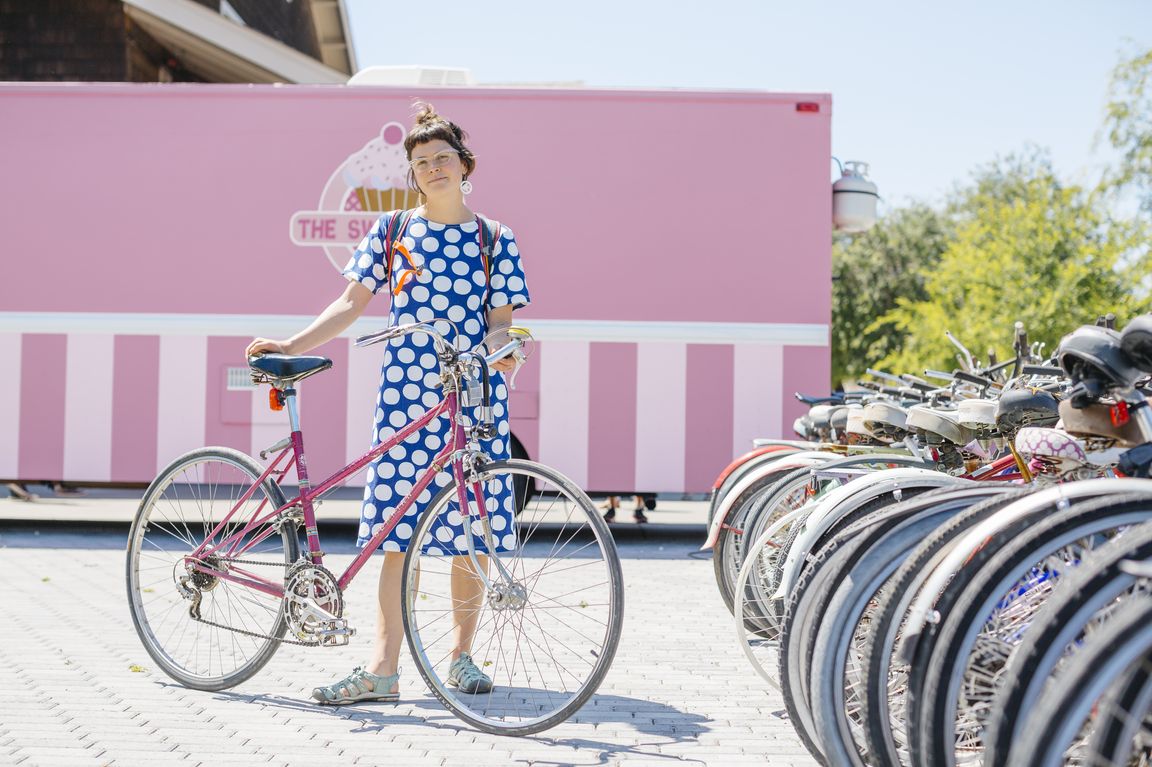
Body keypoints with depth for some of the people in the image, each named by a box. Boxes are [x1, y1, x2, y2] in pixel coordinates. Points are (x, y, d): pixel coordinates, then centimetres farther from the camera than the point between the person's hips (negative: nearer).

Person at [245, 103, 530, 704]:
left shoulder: (495, 240, 7)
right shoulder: (391, 230, 9)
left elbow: (501, 320, 5)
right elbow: (353, 302, 9)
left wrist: (501, 347, -17)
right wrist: (291, 345, 0)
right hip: (406, 392, 0)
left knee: (470, 529, 3)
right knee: (399, 527, -5)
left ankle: (461, 652, 20)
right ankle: (382, 668, -6)